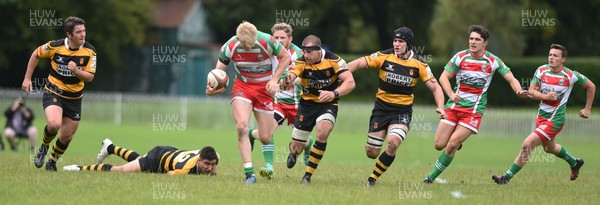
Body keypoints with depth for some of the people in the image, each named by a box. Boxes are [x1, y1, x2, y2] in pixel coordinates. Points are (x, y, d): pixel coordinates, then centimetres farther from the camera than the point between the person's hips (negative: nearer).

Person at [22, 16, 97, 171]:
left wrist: (76, 71, -30)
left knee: (67, 136, 8)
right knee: (54, 124, -29)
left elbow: (89, 77, -10)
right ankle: (43, 148, 3)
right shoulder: (55, 46, -14)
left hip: (74, 97, 3)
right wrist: (27, 78, 5)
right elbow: (36, 55, 5)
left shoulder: (89, 51, -11)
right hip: (53, 93, -3)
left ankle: (52, 162, 36)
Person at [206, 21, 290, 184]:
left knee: (265, 138, 0)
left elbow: (286, 57, -3)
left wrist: (274, 79, -12)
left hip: (264, 88, 0)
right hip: (242, 86, 0)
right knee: (241, 126, -24)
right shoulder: (230, 47, -16)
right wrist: (211, 88, -26)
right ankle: (249, 173, -19)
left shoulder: (267, 42, -21)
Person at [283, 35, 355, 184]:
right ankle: (294, 151, 44)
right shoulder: (301, 63, -15)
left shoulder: (333, 60, -17)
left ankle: (308, 175, -16)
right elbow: (291, 75, -34)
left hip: (328, 103, -1)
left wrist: (334, 93, -40)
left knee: (323, 132, -31)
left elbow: (350, 82, -22)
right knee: (296, 148, 1)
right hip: (307, 103, 1)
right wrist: (287, 81, -59)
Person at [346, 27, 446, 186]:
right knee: (371, 153, 0)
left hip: (402, 112, -1)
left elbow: (435, 87, -1)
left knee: (392, 143, -27)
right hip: (381, 108, 1)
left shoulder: (419, 65, -5)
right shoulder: (384, 57, -6)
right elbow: (359, 63, -6)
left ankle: (374, 177, -6)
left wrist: (440, 107, -16)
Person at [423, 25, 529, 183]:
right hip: (454, 106, 2)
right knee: (439, 145, -3)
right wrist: (451, 94, -17)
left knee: (451, 145, -14)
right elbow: (444, 77, 1)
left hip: (474, 110, -2)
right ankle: (457, 141, 31)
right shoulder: (460, 57, -1)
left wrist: (519, 91, -19)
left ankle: (432, 176, -1)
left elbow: (511, 79, 3)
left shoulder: (493, 61, -1)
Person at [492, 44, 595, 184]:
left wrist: (588, 109, 3)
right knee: (550, 148, 27)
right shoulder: (541, 71, -4)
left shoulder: (571, 76, -14)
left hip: (555, 119, -6)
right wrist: (546, 96, -23)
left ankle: (507, 177, -8)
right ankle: (575, 163, 55)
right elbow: (531, 92, -5)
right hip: (542, 116, 6)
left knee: (527, 144, -16)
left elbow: (591, 86, 1)